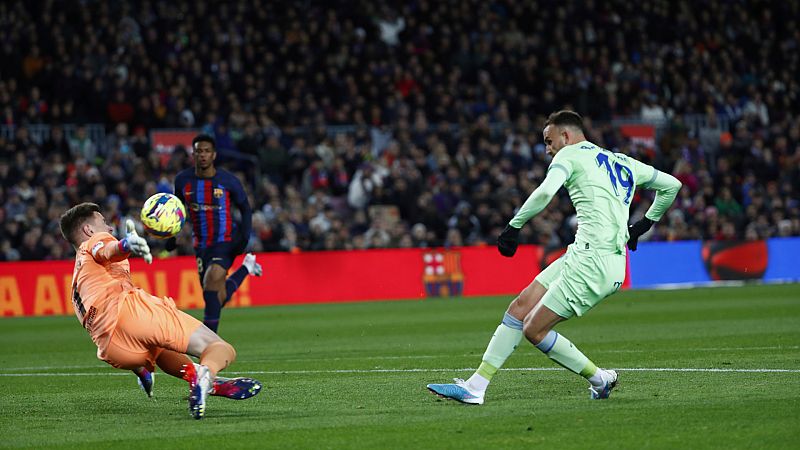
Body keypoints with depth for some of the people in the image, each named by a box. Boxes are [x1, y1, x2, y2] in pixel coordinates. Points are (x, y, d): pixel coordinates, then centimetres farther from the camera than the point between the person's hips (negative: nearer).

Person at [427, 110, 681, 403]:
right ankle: (475, 386, 6)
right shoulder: (623, 163, 23)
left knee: (534, 330, -4)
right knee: (520, 307, 8)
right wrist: (645, 224, 37)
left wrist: (513, 227, -11)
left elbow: (545, 192, -20)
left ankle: (599, 379, 9)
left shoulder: (571, 154, 0)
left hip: (591, 260, -9)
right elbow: (671, 185, 31)